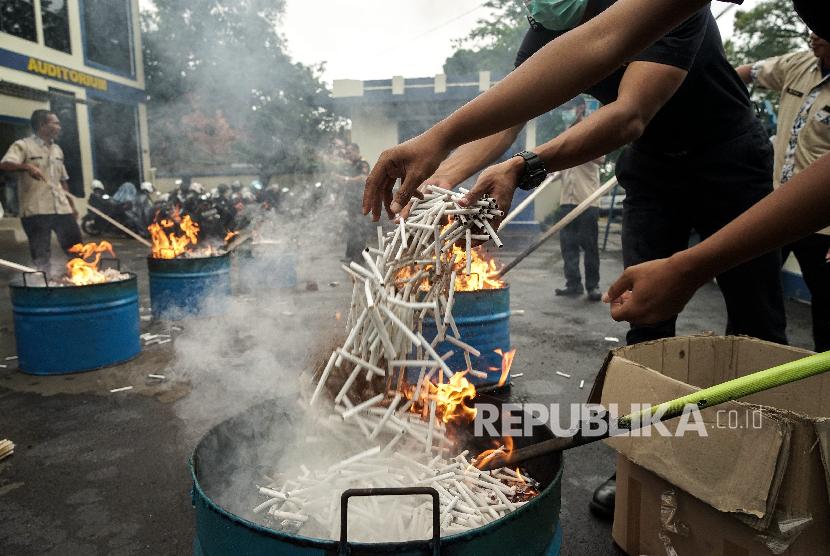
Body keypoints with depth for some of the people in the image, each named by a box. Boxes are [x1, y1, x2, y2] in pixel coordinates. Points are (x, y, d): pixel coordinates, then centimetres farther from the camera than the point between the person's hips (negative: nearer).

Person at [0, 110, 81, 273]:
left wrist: (72, 205, 17)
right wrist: (26, 166, -36)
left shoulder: (57, 150, 16)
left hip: (62, 209, 6)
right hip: (35, 210, -6)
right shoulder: (23, 145, -3)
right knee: (40, 256, 0)